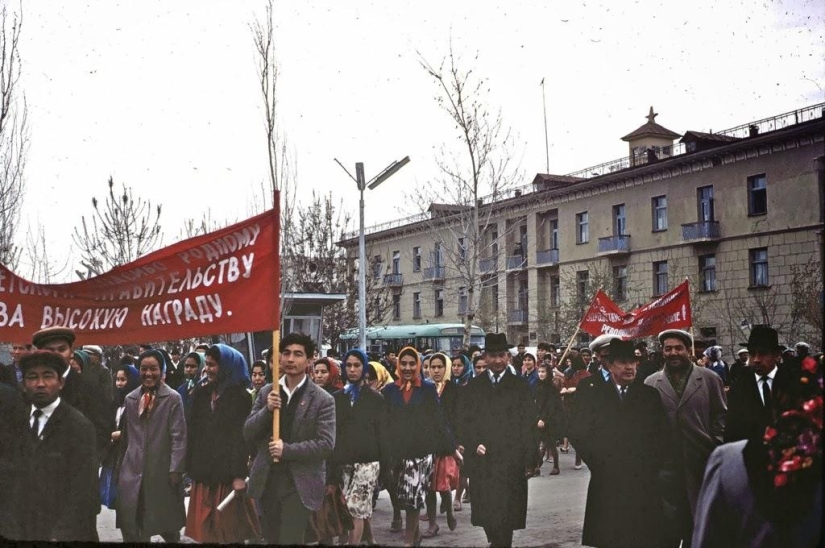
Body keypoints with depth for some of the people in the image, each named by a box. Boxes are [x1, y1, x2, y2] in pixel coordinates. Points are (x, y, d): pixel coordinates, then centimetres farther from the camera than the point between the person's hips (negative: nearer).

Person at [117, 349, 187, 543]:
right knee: (130, 523, 4)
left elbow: (178, 437, -8)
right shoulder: (131, 398, 10)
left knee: (167, 522, 9)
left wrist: (176, 469, -13)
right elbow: (128, 434, 12)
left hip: (162, 470, -4)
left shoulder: (173, 398, -5)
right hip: (133, 469, 4)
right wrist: (120, 463, 11)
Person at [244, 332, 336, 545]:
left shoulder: (322, 399, -7)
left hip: (299, 485, -4)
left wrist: (287, 450, -20)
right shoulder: (266, 392, 6)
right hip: (267, 481, 5)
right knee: (271, 539, 15)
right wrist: (267, 410, -14)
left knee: (290, 540, -6)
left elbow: (326, 445, -13)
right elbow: (248, 434, 2)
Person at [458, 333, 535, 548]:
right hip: (482, 460, 1)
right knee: (485, 512, 4)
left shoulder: (520, 386, 6)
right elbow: (465, 421, 7)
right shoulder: (474, 387, 10)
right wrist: (474, 445, -9)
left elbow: (529, 425, 2)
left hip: (511, 462, -1)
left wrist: (528, 461, -3)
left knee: (507, 513, -3)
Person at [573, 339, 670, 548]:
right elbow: (580, 434, 1)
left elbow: (661, 436, 9)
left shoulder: (650, 394, 10)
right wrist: (598, 464, -4)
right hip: (606, 485, -1)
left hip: (644, 485, 1)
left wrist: (650, 466, -1)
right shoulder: (591, 394, 4)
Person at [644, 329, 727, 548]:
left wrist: (715, 448, -6)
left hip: (701, 462, 0)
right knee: (668, 523, 4)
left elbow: (721, 416, 4)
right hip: (666, 463, 0)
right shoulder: (651, 383, 5)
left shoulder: (710, 378, 4)